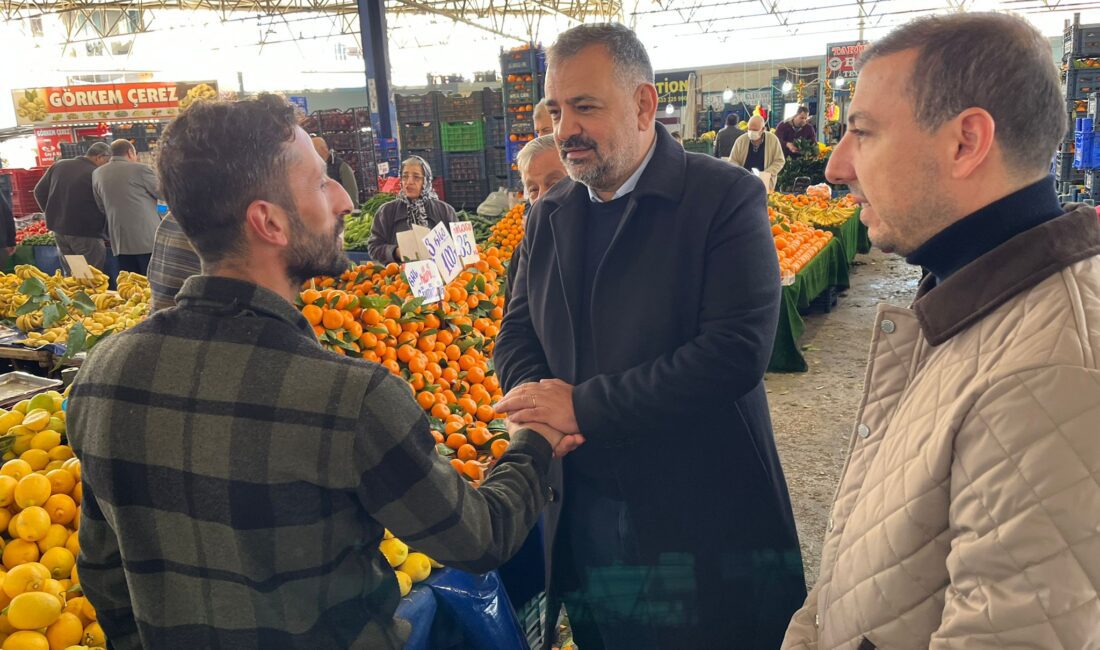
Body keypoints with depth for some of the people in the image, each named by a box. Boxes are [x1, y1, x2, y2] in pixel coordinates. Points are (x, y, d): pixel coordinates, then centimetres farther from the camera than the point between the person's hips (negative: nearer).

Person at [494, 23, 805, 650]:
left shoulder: (727, 196, -11)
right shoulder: (548, 216, 8)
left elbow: (737, 351, -21)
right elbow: (517, 334, 11)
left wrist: (584, 407, -20)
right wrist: (537, 398, -13)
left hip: (705, 524, -4)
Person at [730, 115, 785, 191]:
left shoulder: (773, 140, -4)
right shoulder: (740, 140, -2)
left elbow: (779, 161, 0)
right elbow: (732, 161, 4)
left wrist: (768, 173, -16)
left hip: (765, 184, -1)